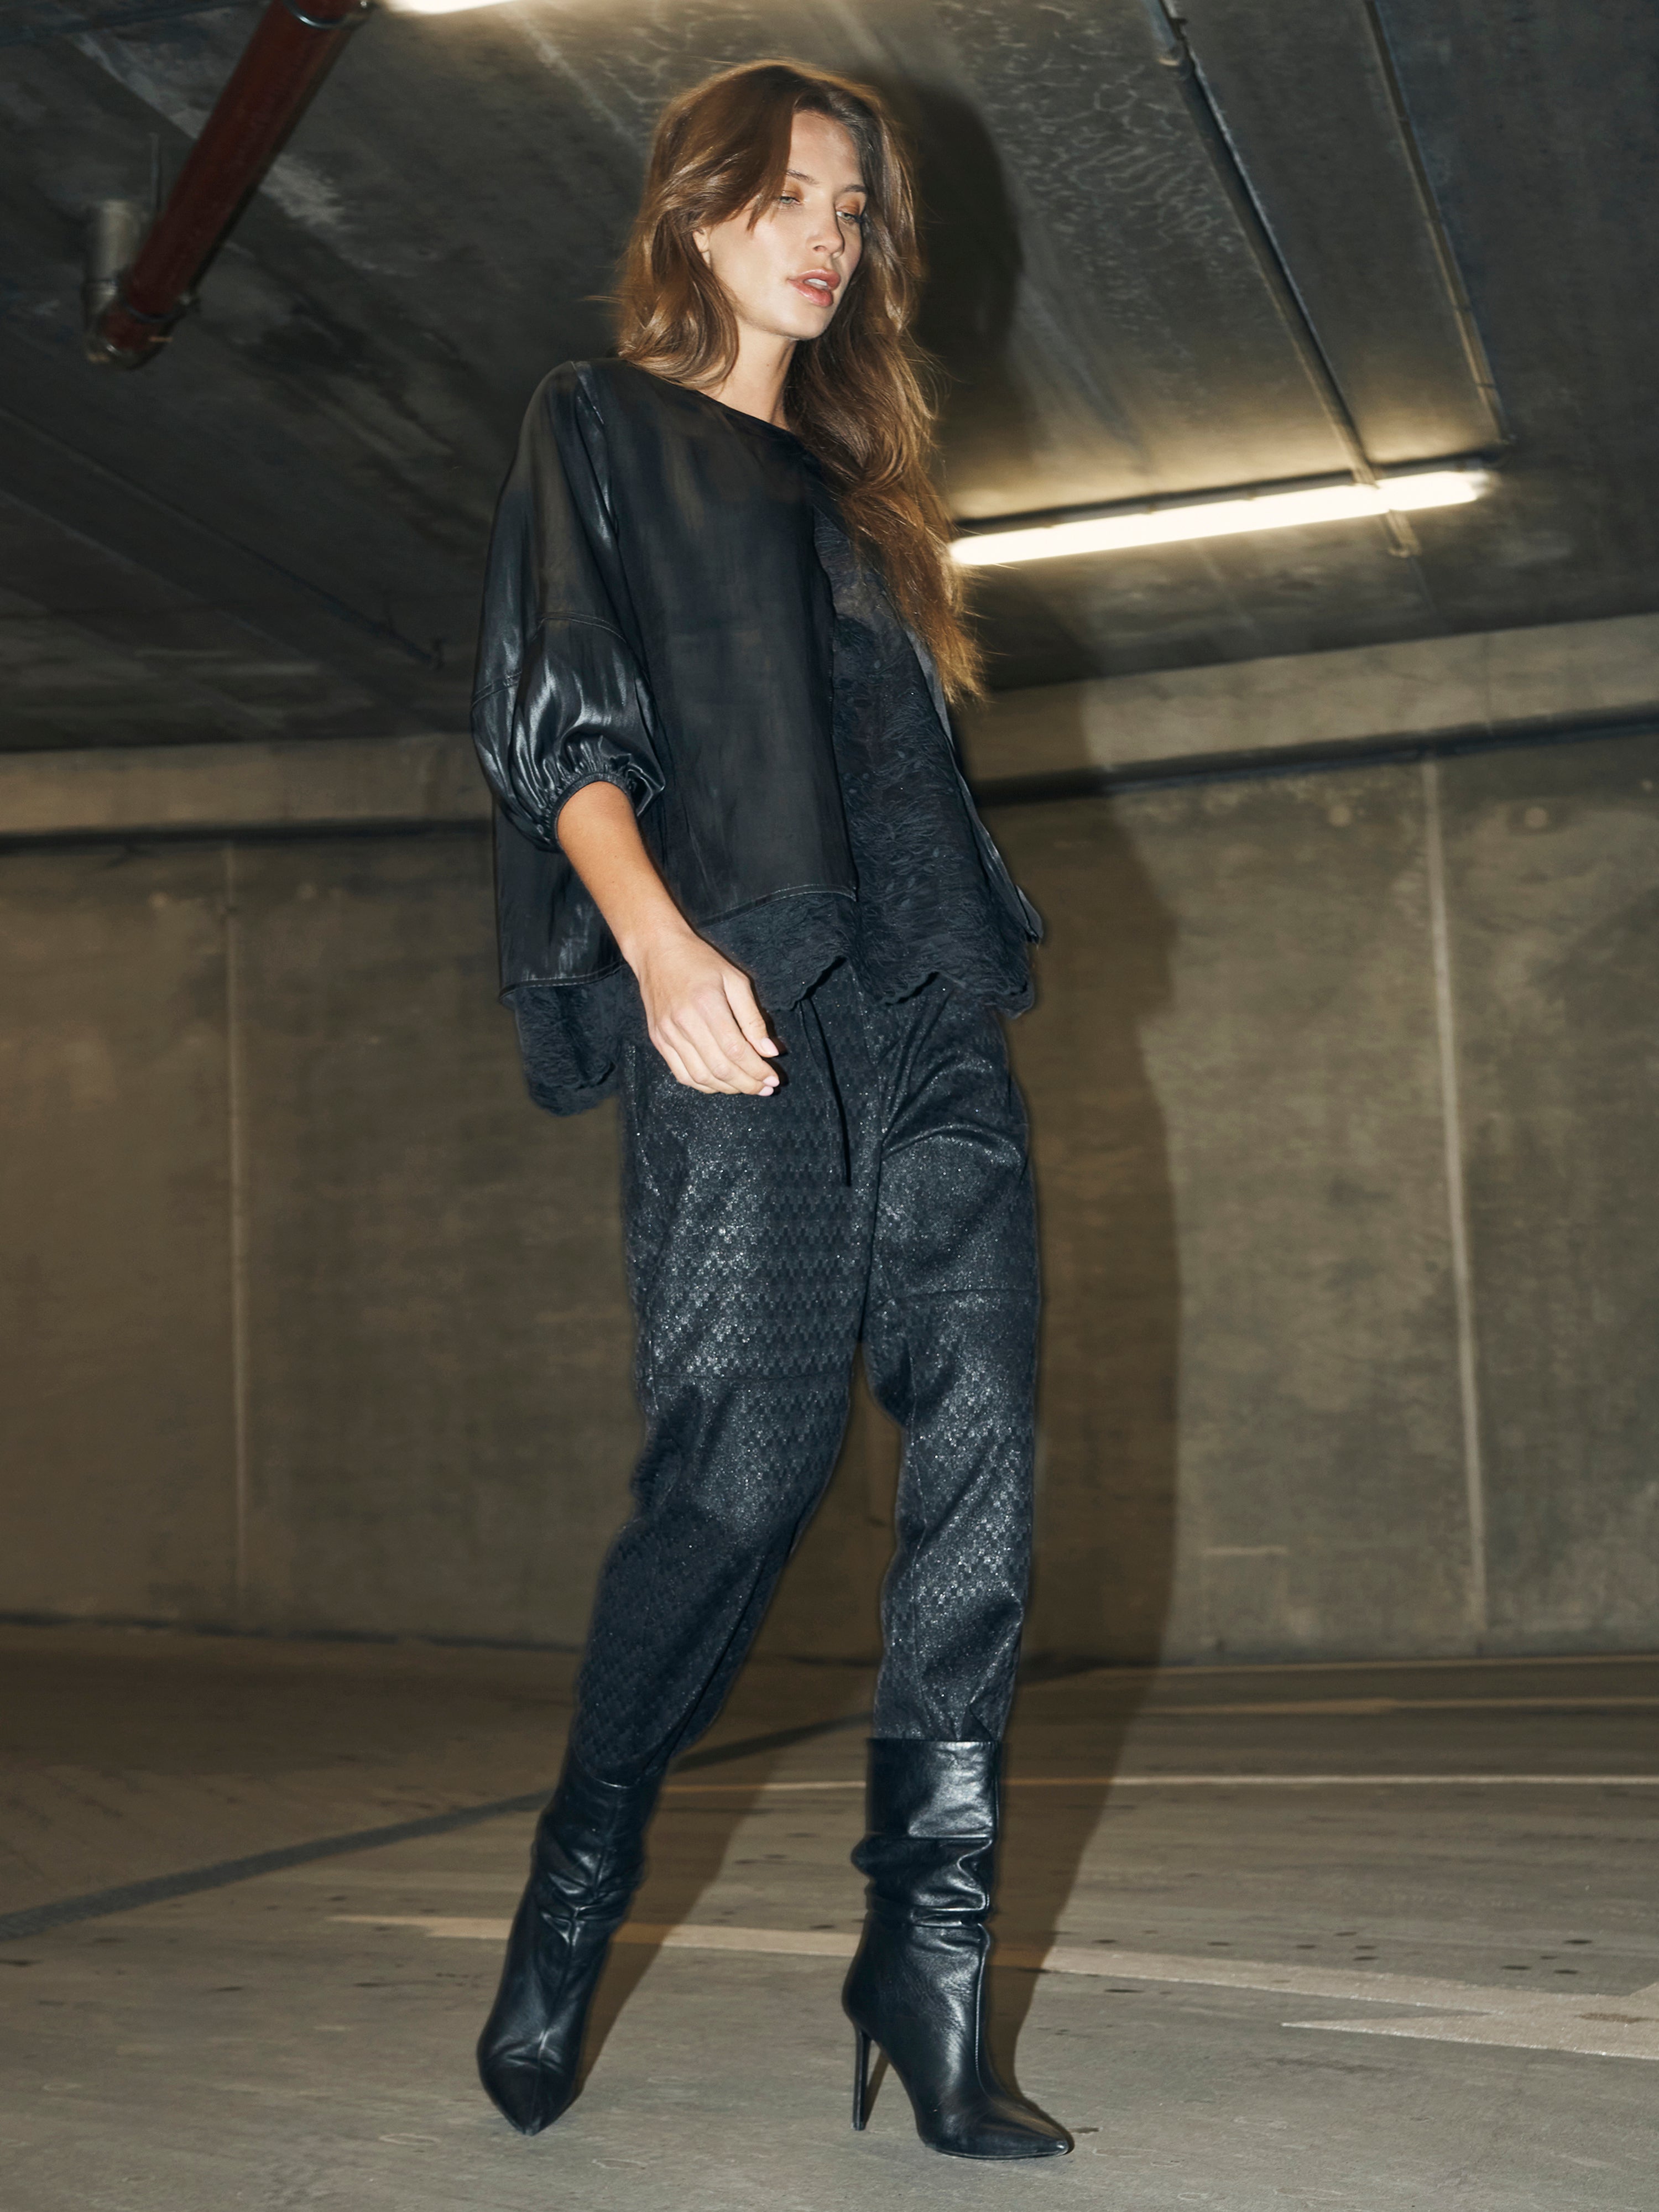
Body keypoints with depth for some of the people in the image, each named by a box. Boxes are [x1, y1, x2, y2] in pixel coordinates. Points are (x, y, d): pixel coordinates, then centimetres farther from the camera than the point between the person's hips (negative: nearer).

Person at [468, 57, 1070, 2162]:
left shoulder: (854, 477, 29)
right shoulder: (598, 427, 13)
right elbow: (552, 707, -1)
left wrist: (969, 952, 16)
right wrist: (654, 936, -17)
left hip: (926, 1004, 6)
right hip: (734, 1000, -6)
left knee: (978, 1448, -7)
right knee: (746, 1458, -12)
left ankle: (927, 1952, -2)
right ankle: (576, 1885, 11)